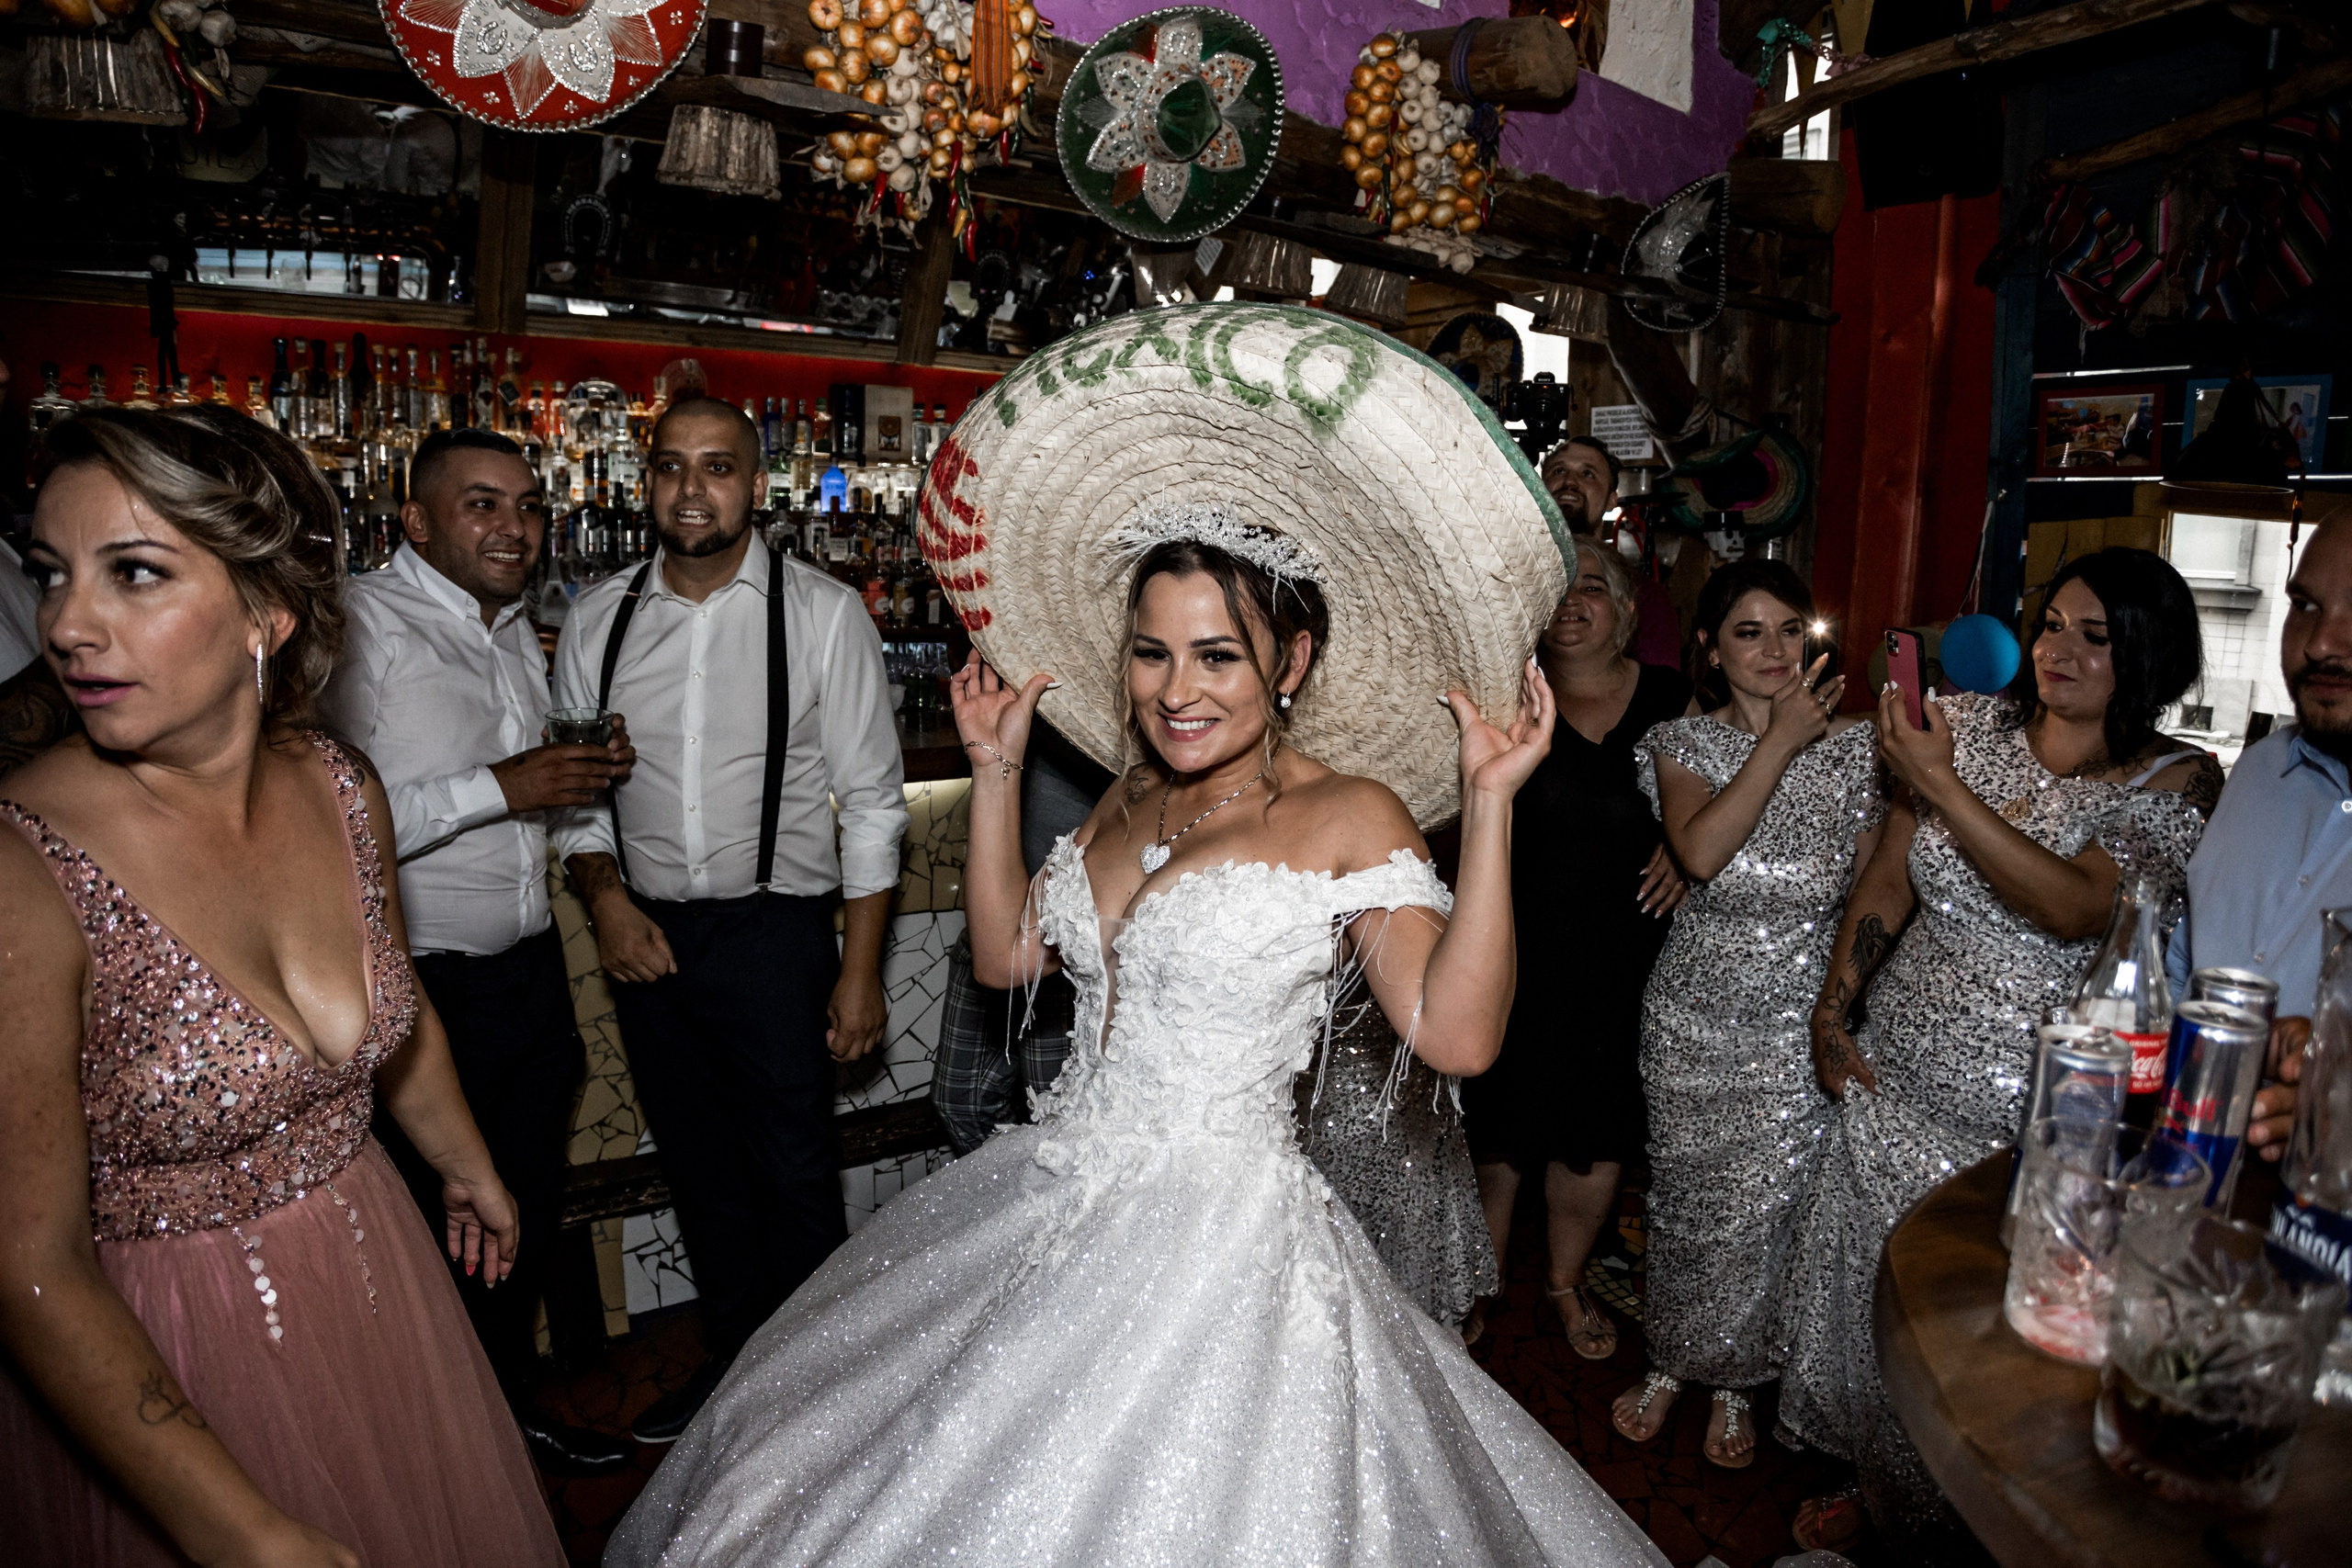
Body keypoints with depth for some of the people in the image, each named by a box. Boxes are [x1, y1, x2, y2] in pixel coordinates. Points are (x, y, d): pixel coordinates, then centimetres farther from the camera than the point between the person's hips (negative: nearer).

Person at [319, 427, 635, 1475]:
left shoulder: (519, 635, 12)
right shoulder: (362, 623, -15)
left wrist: (591, 769, 2)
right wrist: (500, 788, -24)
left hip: (531, 976, 8)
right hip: (423, 993, -7)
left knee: (526, 1214, 20)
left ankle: (514, 1416, 40)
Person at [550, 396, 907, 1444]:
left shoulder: (821, 614, -7)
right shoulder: (598, 618, 3)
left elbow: (870, 801, -7)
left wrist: (861, 970, -10)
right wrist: (606, 897, -7)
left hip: (774, 930, -4)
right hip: (646, 936, 4)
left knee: (793, 1172, 5)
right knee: (698, 1166, 18)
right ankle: (731, 1360, 38)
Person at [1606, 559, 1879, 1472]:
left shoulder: (1852, 748, -2)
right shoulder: (1683, 743, -4)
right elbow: (1700, 851, -24)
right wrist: (1781, 740, -20)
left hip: (1802, 1019, 0)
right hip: (1695, 1012, 0)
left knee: (1764, 1210, 8)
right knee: (1685, 1197, 13)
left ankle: (1734, 1381, 33)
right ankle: (1673, 1360, 37)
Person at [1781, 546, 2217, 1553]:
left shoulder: (2177, 781, -8)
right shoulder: (1970, 724, 1)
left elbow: (2075, 909, -24)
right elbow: (1889, 878, 2)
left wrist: (1940, 787, -22)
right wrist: (1832, 1015, -3)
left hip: (2032, 1106, -3)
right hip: (1896, 1072, 4)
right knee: (1864, 1287, 14)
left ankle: (1949, 1519, 34)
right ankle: (1876, 1489, 39)